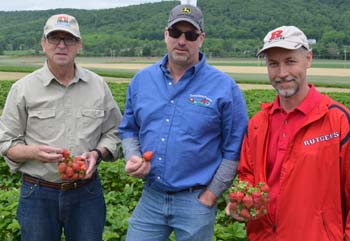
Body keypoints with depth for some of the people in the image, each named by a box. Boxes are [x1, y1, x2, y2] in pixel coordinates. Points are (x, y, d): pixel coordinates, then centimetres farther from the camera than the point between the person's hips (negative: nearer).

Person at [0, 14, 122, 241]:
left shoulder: (98, 85, 4)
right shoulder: (23, 89, -1)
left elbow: (114, 132, 10)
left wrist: (97, 153, -9)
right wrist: (34, 152, -19)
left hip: (87, 192, 2)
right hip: (38, 195, -1)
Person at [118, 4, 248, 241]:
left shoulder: (225, 87, -8)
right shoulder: (142, 80, 4)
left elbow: (234, 150, -5)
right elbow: (128, 130, 15)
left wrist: (209, 198, -7)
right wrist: (133, 158, -5)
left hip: (196, 200, -3)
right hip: (150, 197, 3)